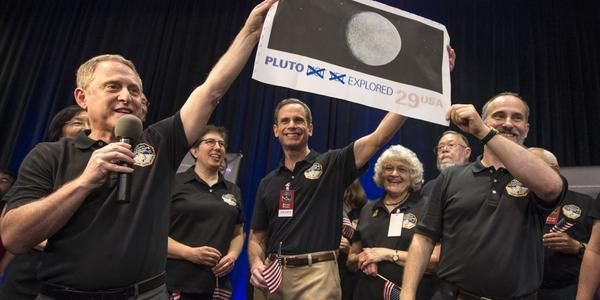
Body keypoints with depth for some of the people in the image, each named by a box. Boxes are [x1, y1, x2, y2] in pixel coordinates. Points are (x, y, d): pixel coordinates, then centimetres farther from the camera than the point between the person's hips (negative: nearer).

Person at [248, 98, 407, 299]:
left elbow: (379, 137, -11)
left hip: (316, 275, -4)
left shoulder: (331, 164, 0)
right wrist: (255, 264, -6)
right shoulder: (268, 183, 11)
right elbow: (257, 236, 13)